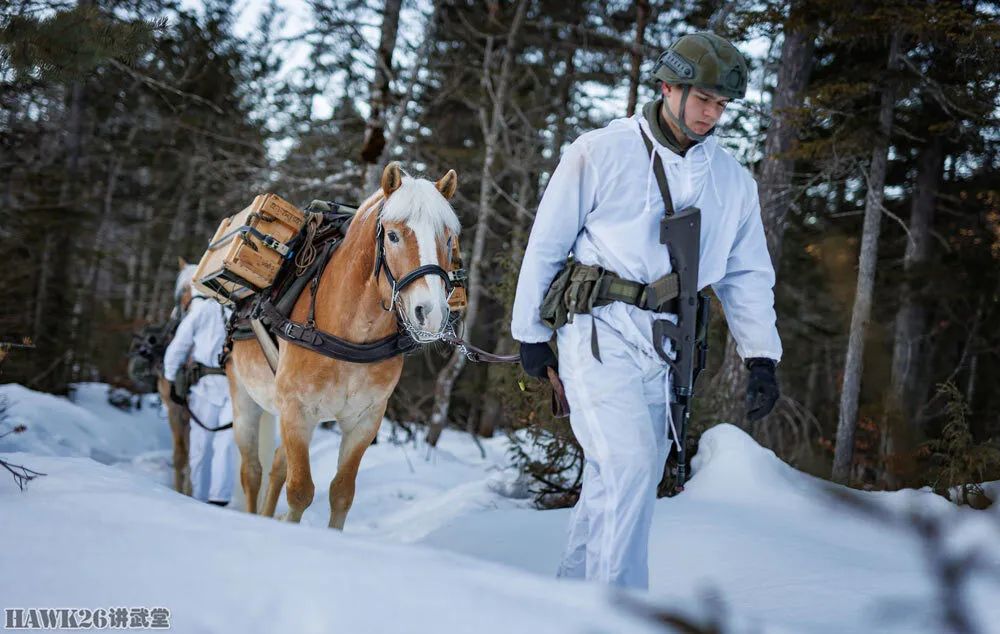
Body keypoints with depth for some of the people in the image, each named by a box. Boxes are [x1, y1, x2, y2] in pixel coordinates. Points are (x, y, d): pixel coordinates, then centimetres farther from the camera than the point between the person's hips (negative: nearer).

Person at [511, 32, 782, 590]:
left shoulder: (734, 181, 11)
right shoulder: (600, 153, -2)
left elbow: (749, 276, 15)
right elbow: (546, 244, 3)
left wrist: (762, 356, 5)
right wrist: (531, 331, 6)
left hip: (667, 345, 5)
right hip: (601, 330, -5)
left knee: (619, 483, 7)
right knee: (632, 463, -19)